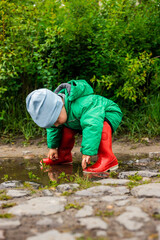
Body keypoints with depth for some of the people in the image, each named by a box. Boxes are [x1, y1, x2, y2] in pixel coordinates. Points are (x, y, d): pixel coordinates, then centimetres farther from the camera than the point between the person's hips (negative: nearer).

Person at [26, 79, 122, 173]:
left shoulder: (81, 105, -43)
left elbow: (92, 127, -53)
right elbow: (53, 129, 7)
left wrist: (87, 152, -54)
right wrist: (52, 147, 10)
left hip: (110, 114, -9)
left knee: (102, 127, -40)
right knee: (66, 128, 1)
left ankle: (108, 159, -37)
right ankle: (63, 157, 15)